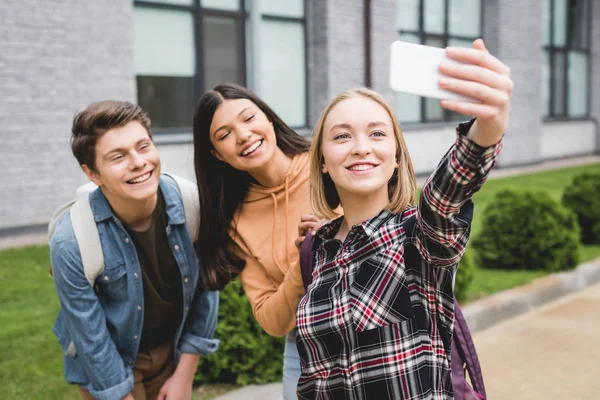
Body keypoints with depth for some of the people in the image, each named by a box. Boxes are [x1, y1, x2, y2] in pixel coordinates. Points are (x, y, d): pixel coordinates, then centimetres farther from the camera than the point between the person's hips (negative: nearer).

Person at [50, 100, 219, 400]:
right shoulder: (71, 242, -28)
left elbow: (204, 288, -8)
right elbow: (92, 341, -18)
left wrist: (184, 376, -4)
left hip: (174, 350, 3)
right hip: (110, 367, -3)